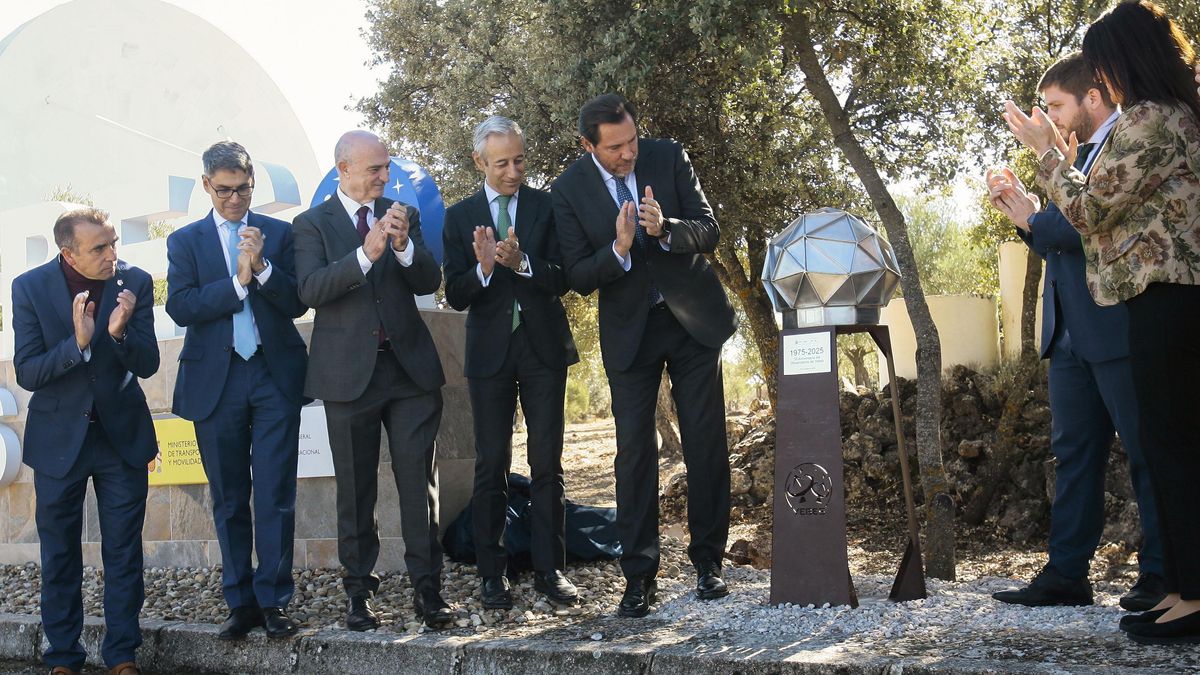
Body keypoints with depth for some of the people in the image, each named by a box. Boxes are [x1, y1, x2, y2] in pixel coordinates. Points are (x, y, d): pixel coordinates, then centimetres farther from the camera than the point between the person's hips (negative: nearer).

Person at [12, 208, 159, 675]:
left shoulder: (135, 283, -10)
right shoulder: (30, 288, -12)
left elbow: (147, 365, -10)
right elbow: (26, 373, -15)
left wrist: (119, 332, -29)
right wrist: (77, 342, -30)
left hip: (122, 435, 1)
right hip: (58, 439, 0)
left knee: (124, 553, 7)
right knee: (59, 556, 11)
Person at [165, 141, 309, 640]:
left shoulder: (279, 233, 7)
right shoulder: (185, 241, 7)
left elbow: (297, 303, -1)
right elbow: (180, 307, -7)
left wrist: (262, 267, -16)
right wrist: (238, 281, -15)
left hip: (274, 377, -1)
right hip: (216, 382, 1)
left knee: (276, 496, -4)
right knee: (229, 500, 8)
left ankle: (273, 601, 3)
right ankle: (240, 603, 17)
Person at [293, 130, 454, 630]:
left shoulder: (404, 216, 10)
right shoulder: (312, 224, 1)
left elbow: (429, 283, 2)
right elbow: (310, 289, -14)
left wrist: (404, 245, -17)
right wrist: (366, 254, -26)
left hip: (410, 366, 2)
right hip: (350, 372, -2)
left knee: (420, 483, 0)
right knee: (355, 490, 6)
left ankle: (427, 588, 5)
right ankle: (359, 593, 14)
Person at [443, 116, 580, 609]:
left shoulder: (547, 207, 2)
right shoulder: (460, 217, 4)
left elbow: (562, 279, -6)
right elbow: (455, 296, -1)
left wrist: (521, 263, -23)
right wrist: (482, 268, -21)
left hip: (544, 347, 0)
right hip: (490, 351, 0)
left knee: (547, 463, 3)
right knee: (491, 466, 4)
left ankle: (550, 569, 11)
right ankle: (492, 574, 10)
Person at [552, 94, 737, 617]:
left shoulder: (668, 158, -8)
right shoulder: (569, 190, -9)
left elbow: (709, 232, -9)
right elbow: (579, 278, -10)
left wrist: (665, 230, -29)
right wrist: (619, 249, -29)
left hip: (693, 317, 1)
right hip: (630, 331, -1)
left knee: (707, 444, 4)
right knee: (634, 452, -1)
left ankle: (707, 562, 15)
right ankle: (638, 576, 5)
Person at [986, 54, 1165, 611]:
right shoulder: (1080, 158, 19)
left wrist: (1031, 217, -10)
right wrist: (1024, 212, 5)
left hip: (1120, 329, -9)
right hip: (1071, 332, 9)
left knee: (1147, 454, -1)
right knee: (1073, 454, 8)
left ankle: (1162, 575, 6)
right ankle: (1067, 574, 12)